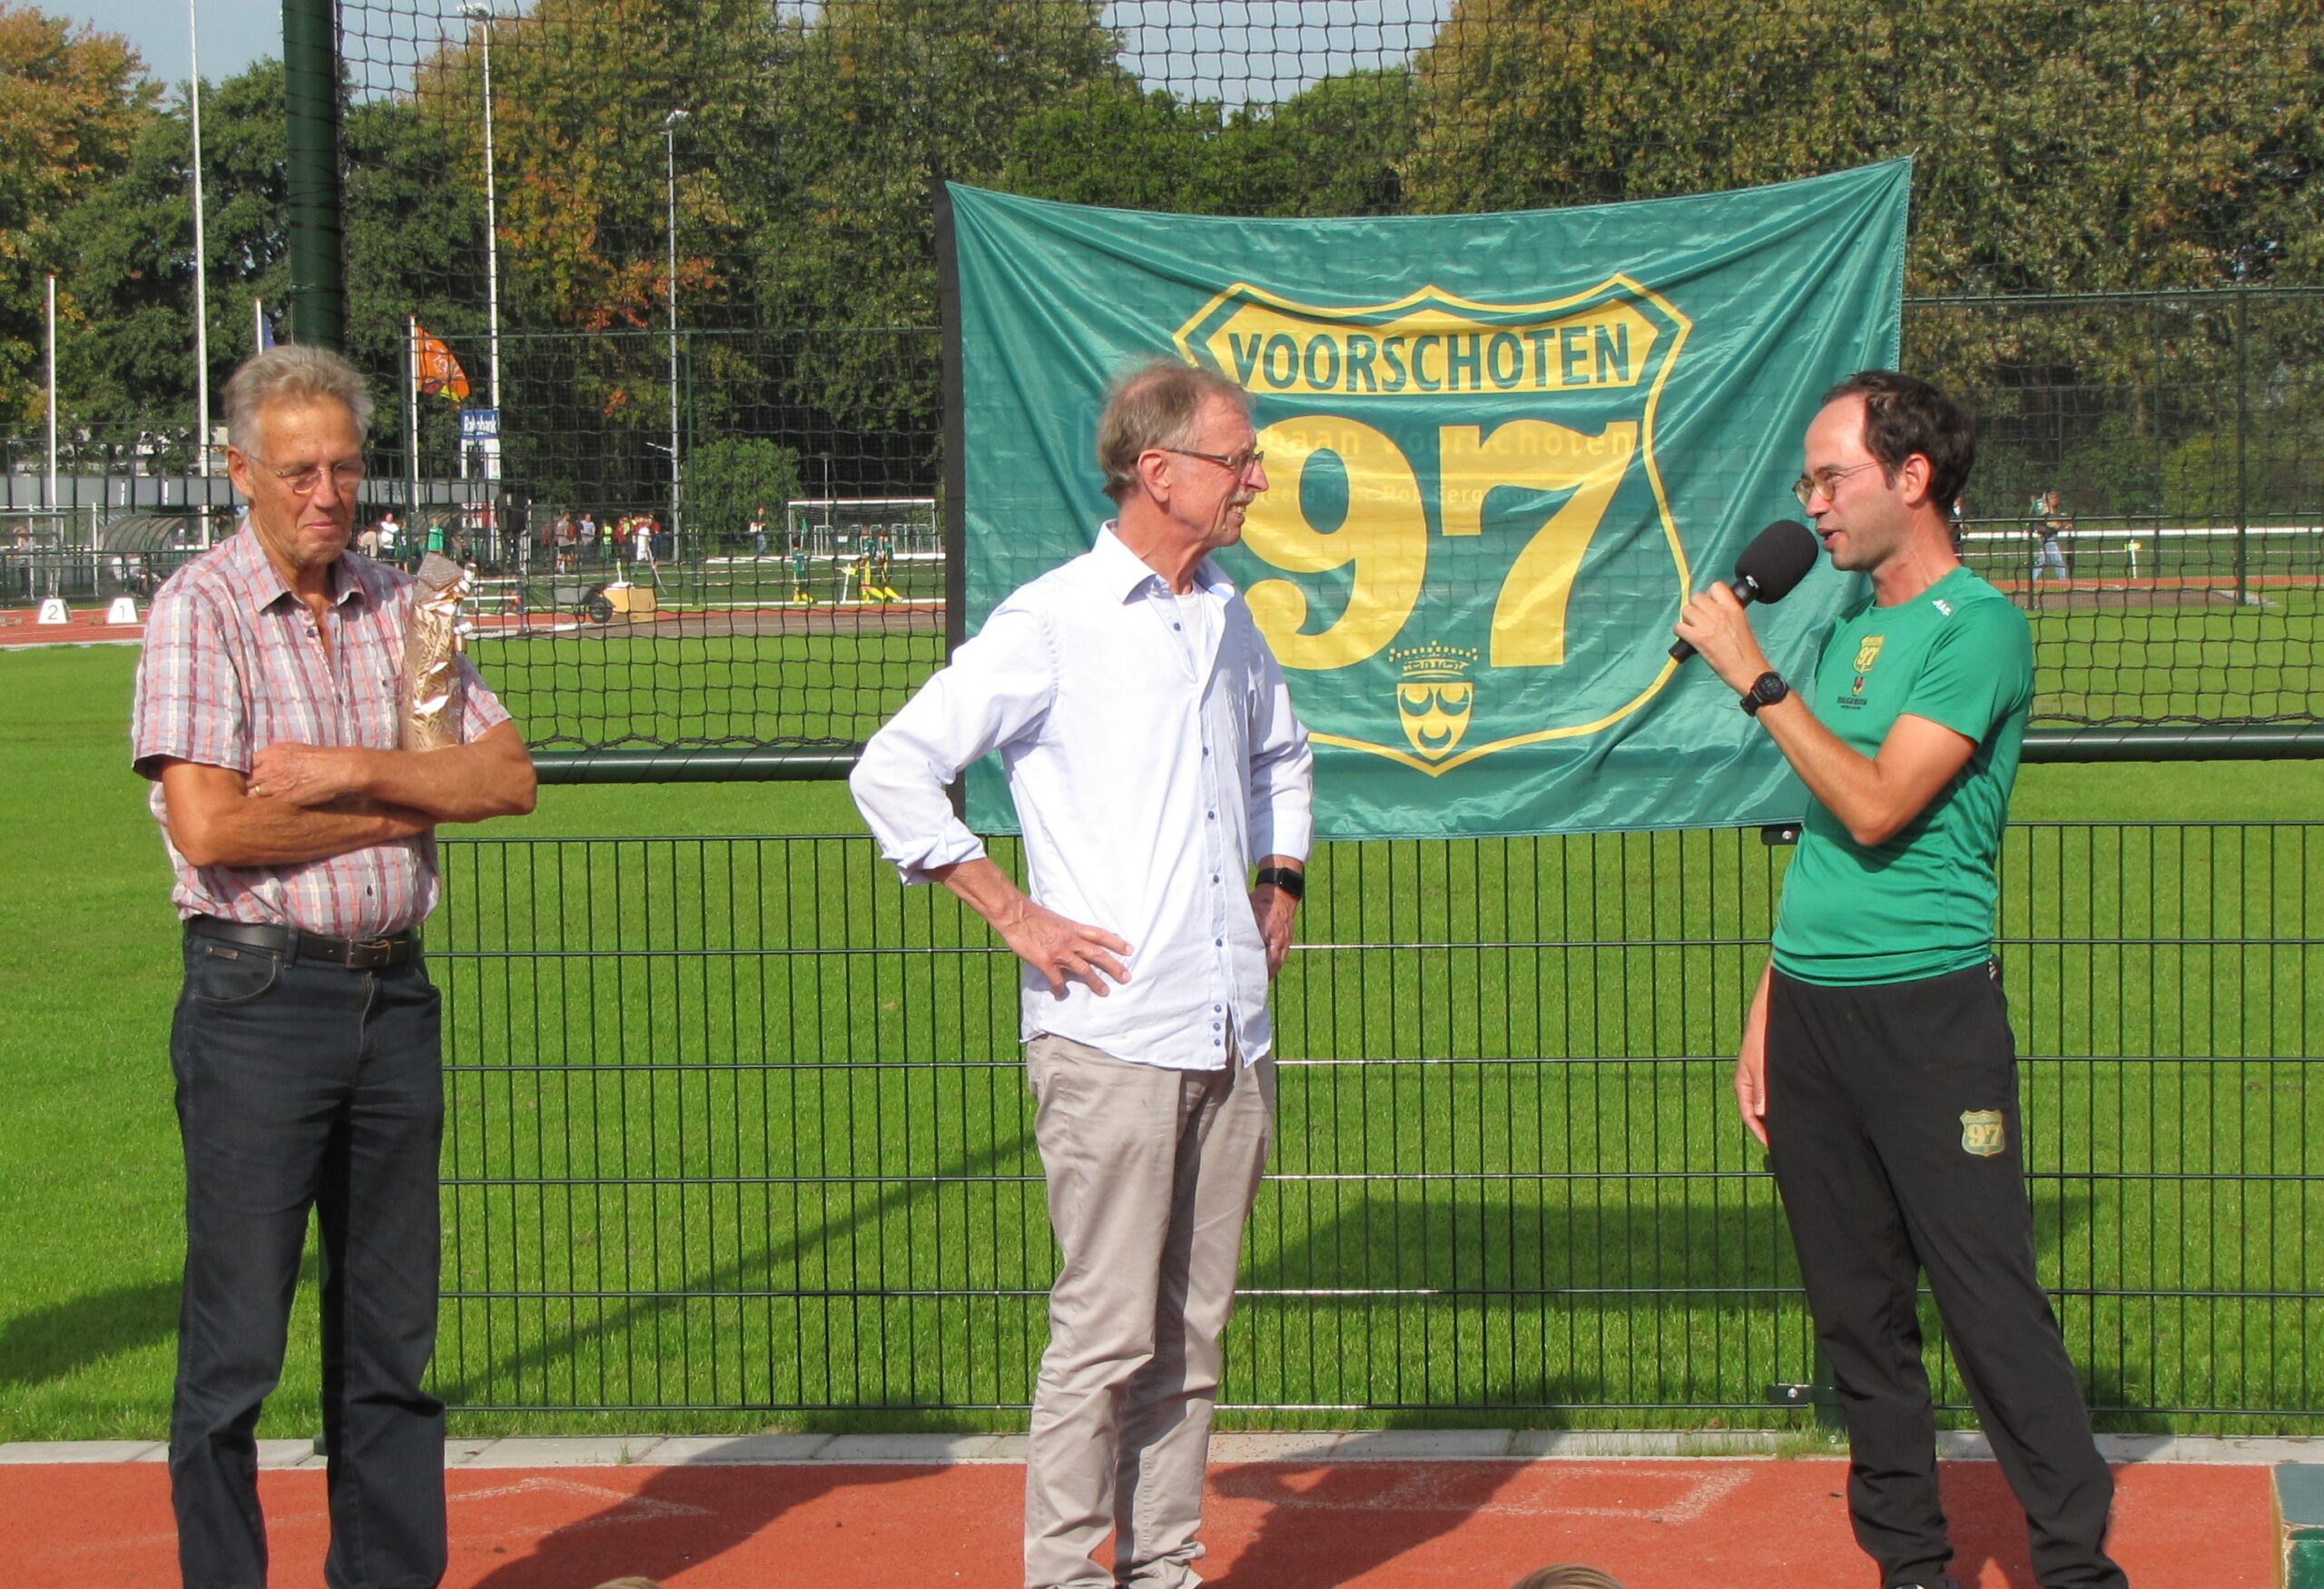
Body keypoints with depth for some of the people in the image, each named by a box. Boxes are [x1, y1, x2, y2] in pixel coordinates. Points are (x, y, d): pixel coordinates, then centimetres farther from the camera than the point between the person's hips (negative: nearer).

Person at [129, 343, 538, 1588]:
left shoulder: (400, 606, 11)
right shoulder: (200, 610, -6)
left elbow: (508, 775, 4)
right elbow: (210, 828, -16)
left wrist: (354, 770, -11)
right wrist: (402, 812, -6)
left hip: (393, 995, 5)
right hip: (258, 1001, -5)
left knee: (391, 1335, 10)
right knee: (236, 1344, -3)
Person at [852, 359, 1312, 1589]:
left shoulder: (1228, 620, 15)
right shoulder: (1051, 624, -7)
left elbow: (1279, 753, 37)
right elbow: (891, 773, -9)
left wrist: (1281, 880, 24)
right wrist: (1015, 915, -10)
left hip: (1233, 1033, 7)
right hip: (1111, 1037, -7)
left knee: (1191, 1331, 9)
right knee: (1106, 1334, -8)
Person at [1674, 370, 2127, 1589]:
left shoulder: (1979, 628, -8)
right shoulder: (1844, 635, 16)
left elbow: (1877, 809, -18)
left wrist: (1755, 678, -13)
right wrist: (1766, 1018, 16)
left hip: (1926, 1009, -8)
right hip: (1809, 1011, 8)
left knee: (1990, 1311, -8)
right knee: (1856, 1312, 9)